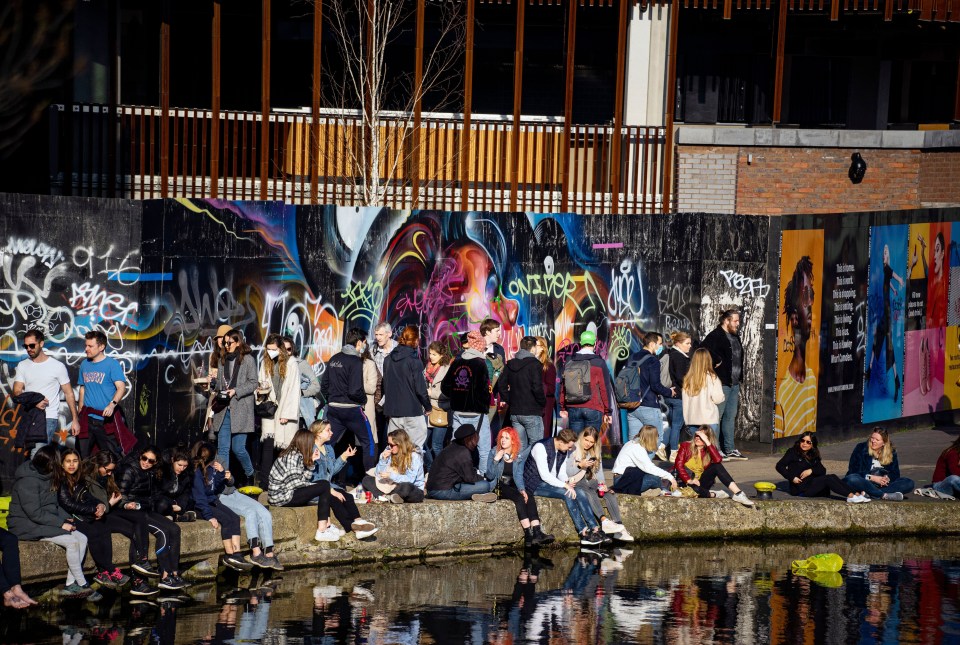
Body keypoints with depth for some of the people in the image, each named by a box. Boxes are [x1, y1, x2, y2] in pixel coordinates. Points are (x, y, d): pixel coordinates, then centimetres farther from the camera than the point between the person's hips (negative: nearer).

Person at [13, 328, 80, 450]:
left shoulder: (57, 366, -1)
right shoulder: (22, 366, 8)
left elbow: (68, 393, 2)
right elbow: (17, 392, 1)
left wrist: (75, 420, -2)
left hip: (49, 418, -4)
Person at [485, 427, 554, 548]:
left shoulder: (519, 457, 10)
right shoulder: (494, 453, 0)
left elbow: (518, 476, 4)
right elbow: (490, 476, -8)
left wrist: (522, 490, -15)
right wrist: (496, 460, -20)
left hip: (513, 487, 4)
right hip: (498, 488, -4)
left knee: (529, 497, -26)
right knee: (519, 498, -30)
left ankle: (537, 533, -40)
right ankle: (528, 535, -38)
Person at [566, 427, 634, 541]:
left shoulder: (596, 452, 15)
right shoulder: (573, 450, -3)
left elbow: (599, 471, 8)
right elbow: (567, 472, -6)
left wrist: (602, 483, -10)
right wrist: (580, 465, -22)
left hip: (590, 481, 5)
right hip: (575, 482, -5)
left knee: (610, 493, -21)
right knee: (590, 493, -35)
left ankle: (619, 527, -31)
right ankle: (605, 522, -50)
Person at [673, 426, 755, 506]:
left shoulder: (708, 451, 3)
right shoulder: (685, 446, -1)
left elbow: (718, 460, -21)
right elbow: (678, 465, -13)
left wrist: (707, 442, -22)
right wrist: (689, 480, -27)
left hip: (700, 483, 3)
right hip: (686, 483, -3)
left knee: (717, 466, -23)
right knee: (695, 489, -42)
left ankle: (738, 493, -31)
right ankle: (714, 495, -16)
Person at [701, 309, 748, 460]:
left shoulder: (735, 337, 17)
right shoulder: (715, 336, -11)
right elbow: (705, 351, -28)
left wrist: (739, 379, 18)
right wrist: (717, 362, -18)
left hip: (734, 384, 9)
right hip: (721, 383, -9)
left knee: (731, 417, 12)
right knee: (717, 416, -5)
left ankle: (730, 450, 18)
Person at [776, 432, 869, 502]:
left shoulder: (814, 456, 20)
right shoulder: (793, 452, 4)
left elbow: (823, 470, 10)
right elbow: (779, 466, -5)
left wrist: (811, 470, -10)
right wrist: (792, 478, -16)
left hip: (812, 484, 6)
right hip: (800, 488, -6)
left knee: (833, 477, -19)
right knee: (828, 479, -24)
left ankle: (856, 494, -33)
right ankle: (851, 495, -37)